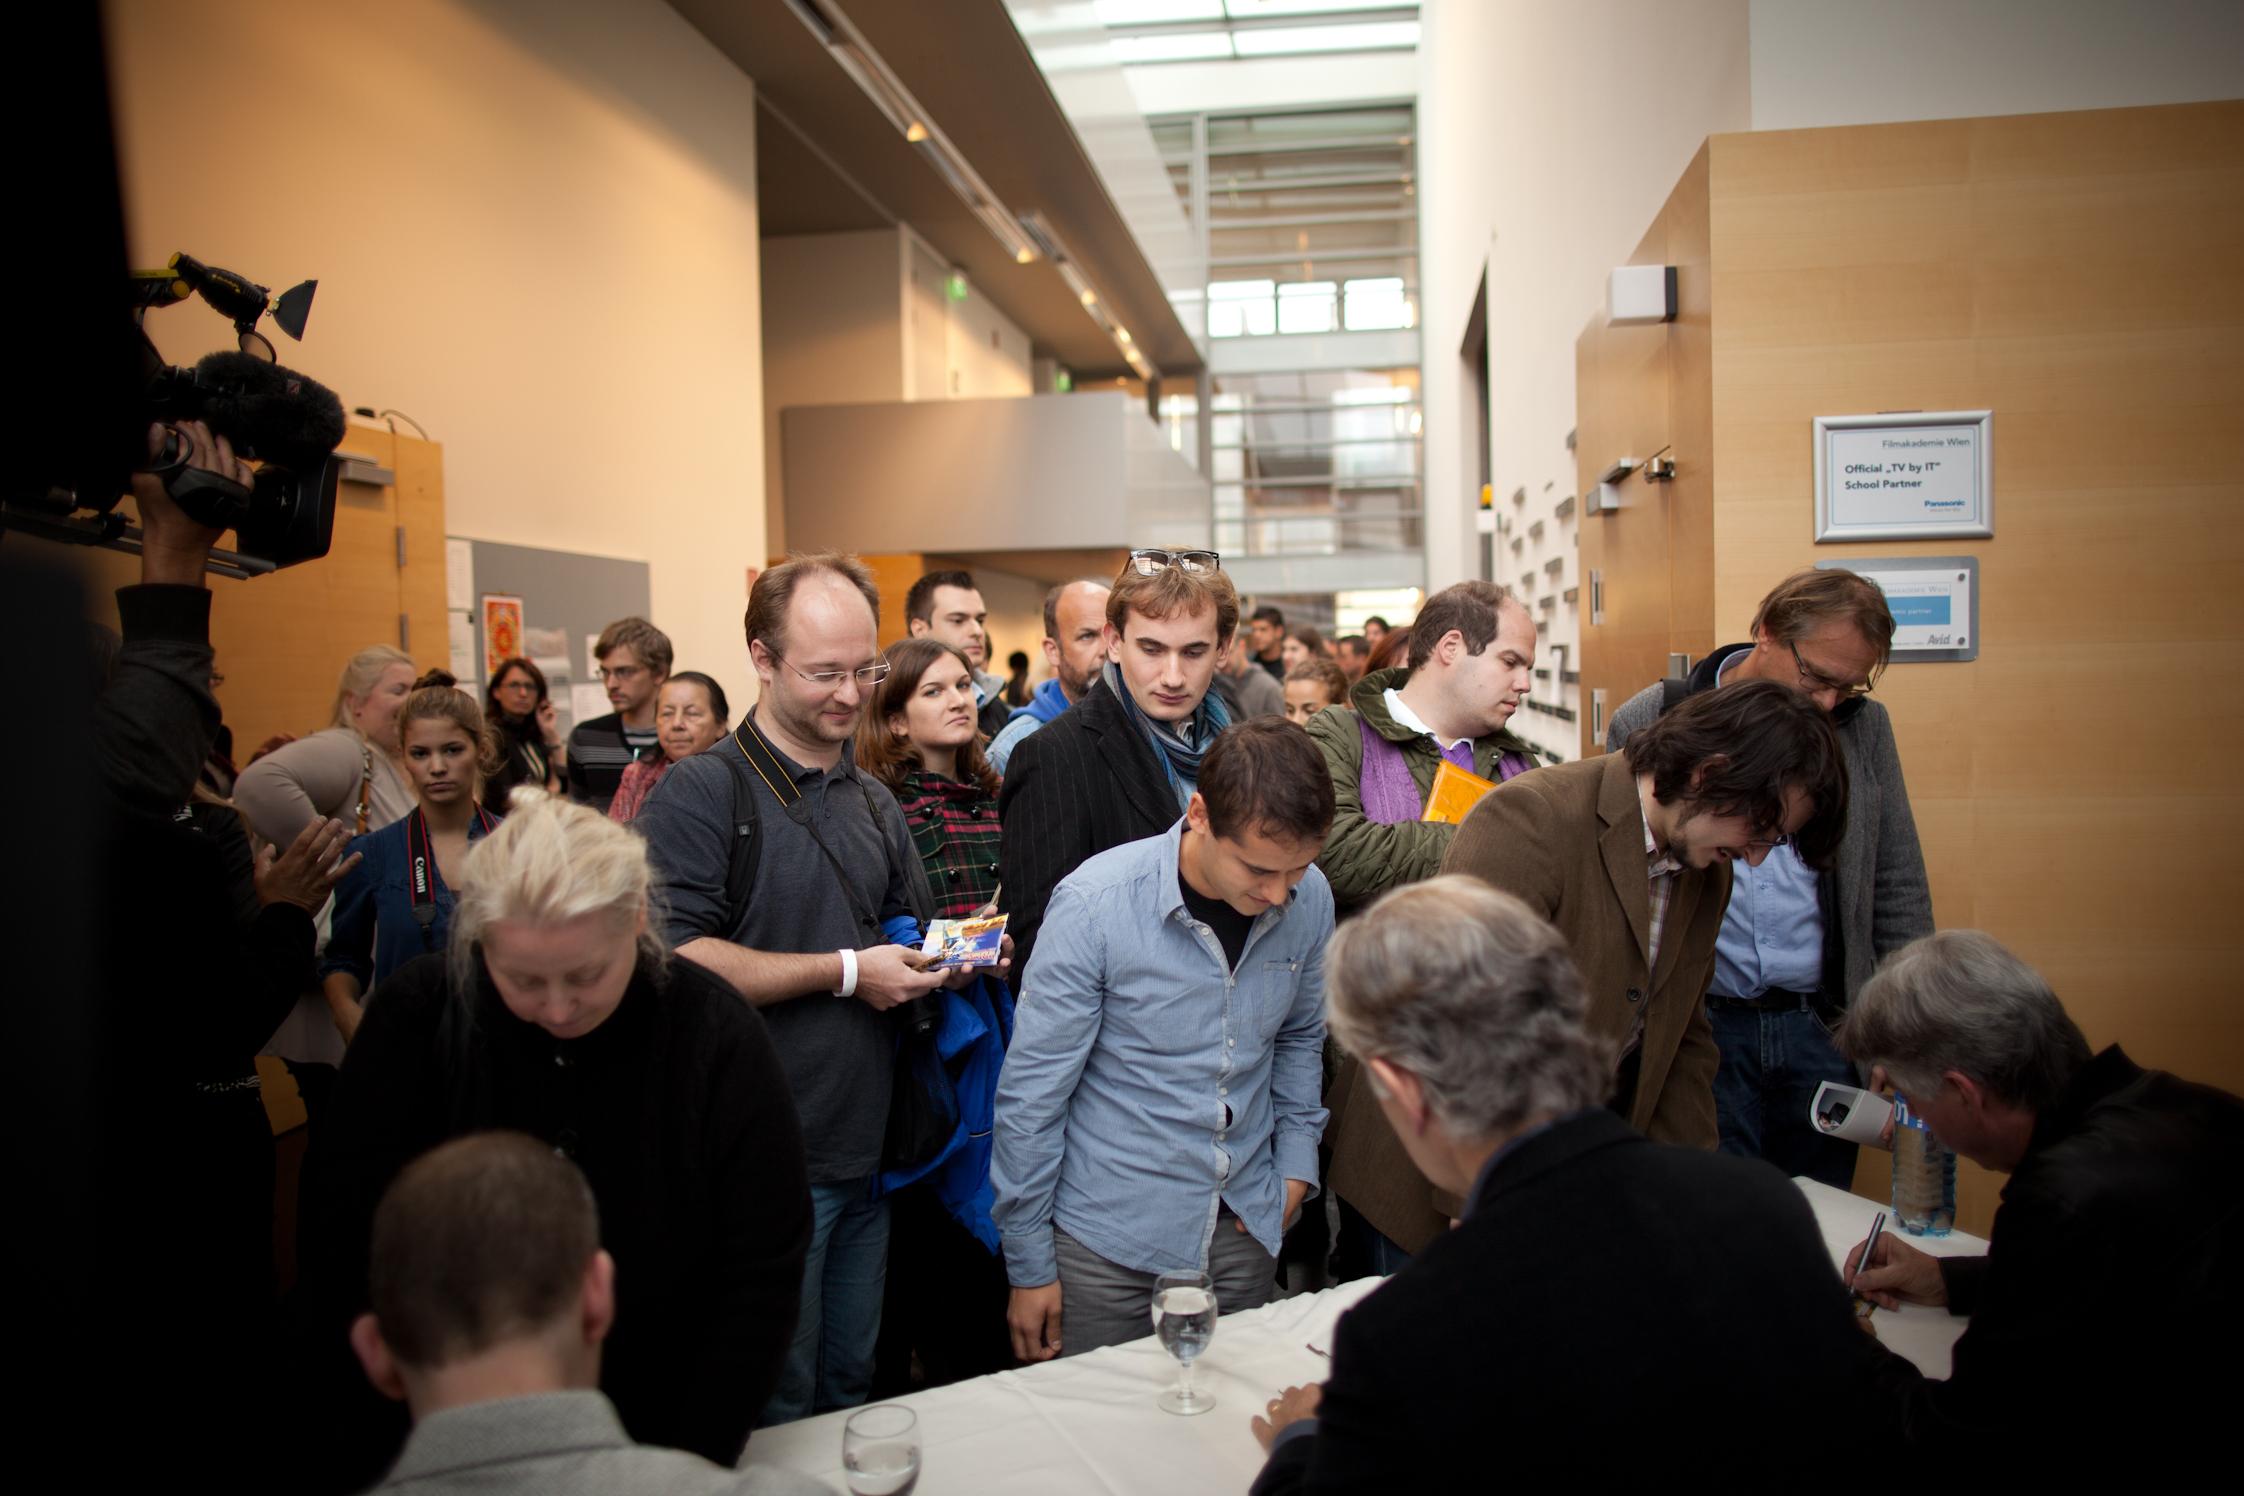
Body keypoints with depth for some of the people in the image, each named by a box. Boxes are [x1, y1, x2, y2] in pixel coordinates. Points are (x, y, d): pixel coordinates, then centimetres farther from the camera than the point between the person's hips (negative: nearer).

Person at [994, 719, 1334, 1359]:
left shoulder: (1309, 898, -7)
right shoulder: (1096, 903, -20)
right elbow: (1030, 1092, -13)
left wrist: (1297, 1158, 5)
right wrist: (1028, 1264, -8)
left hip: (1245, 1233, 4)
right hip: (1110, 1241, -4)